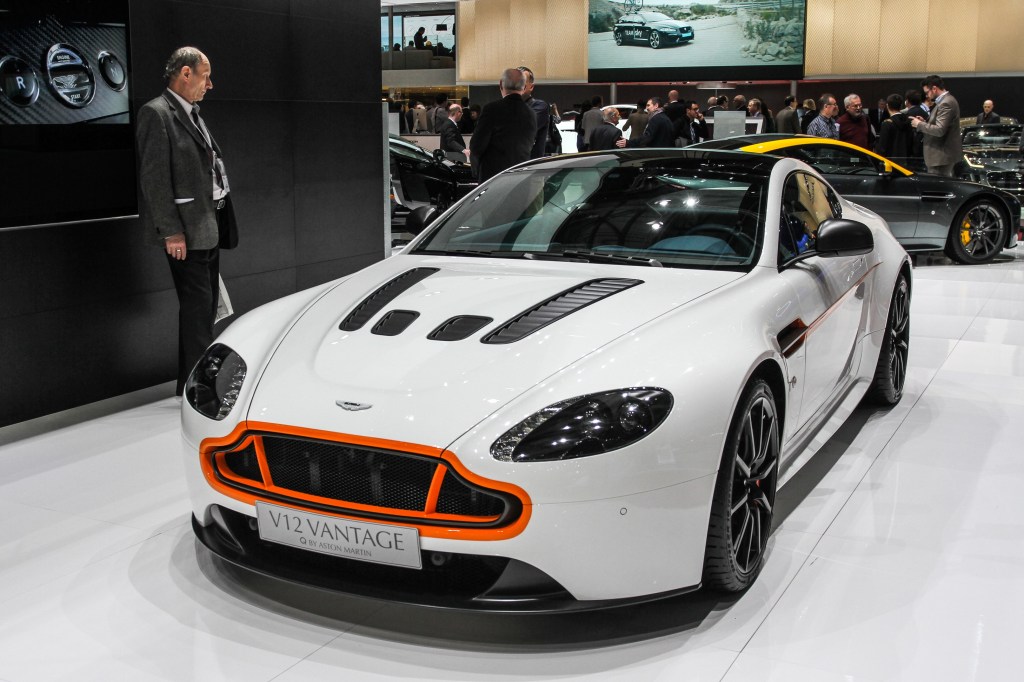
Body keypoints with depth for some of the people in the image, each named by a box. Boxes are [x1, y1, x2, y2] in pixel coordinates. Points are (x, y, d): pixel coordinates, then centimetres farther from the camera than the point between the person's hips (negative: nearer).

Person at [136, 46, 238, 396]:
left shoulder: (192, 113, 17)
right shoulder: (156, 113, -11)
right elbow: (153, 178, -16)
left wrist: (222, 222, 15)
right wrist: (171, 231, -20)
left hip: (209, 226, 9)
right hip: (186, 229, -9)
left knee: (206, 305, 14)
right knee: (197, 306, -7)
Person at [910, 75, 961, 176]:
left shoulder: (946, 103, -19)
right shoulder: (946, 100, 15)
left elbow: (940, 130, -26)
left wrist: (919, 124, -15)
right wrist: (925, 122, 8)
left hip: (942, 156, -11)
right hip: (944, 153, 11)